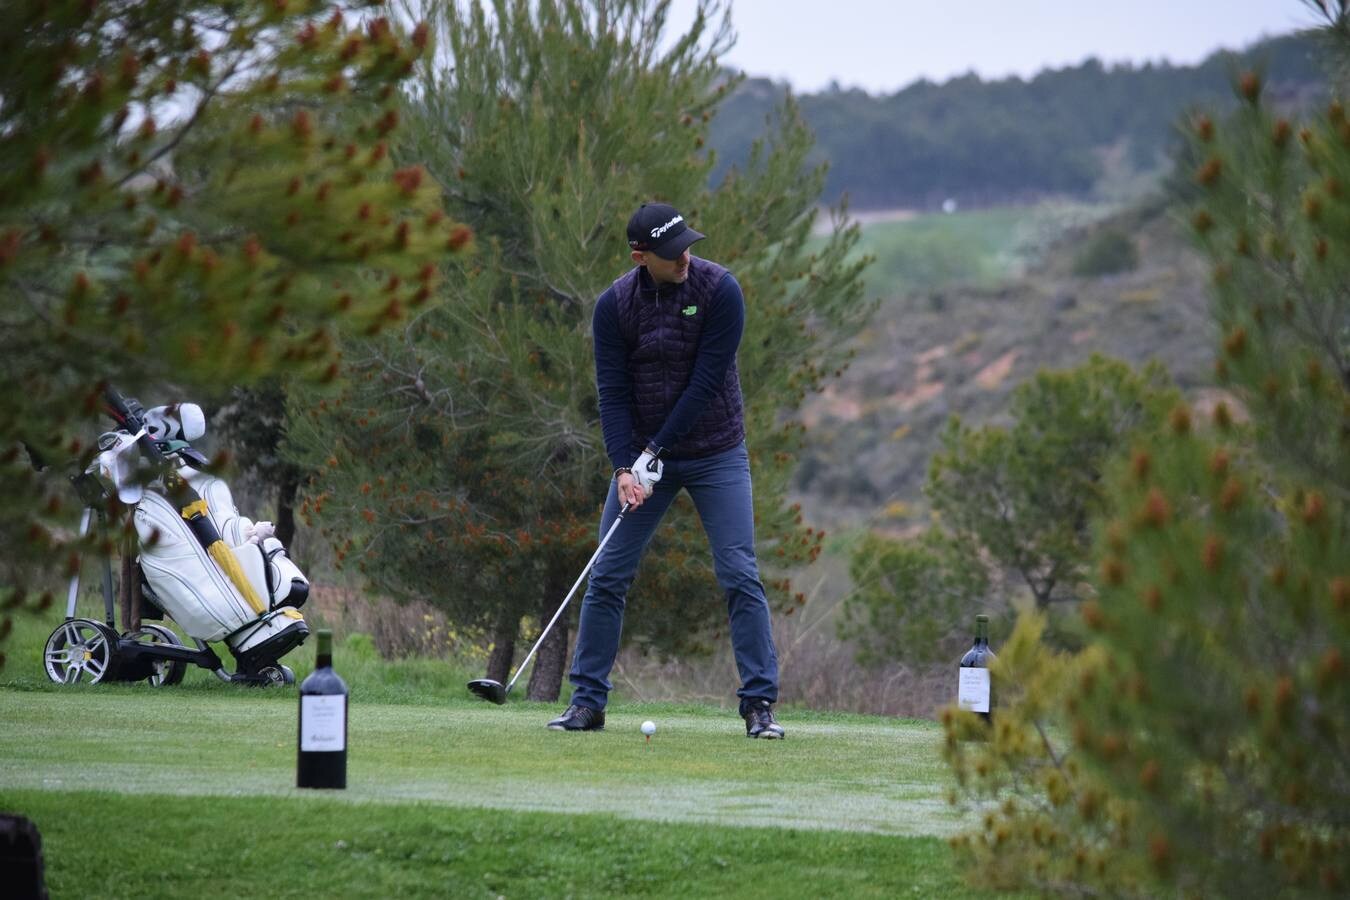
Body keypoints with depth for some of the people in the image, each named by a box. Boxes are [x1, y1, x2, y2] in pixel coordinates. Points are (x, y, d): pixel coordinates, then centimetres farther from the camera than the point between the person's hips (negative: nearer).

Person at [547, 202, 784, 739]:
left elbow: (706, 383, -18)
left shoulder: (719, 290, -15)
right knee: (607, 576, 0)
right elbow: (613, 393, -10)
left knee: (740, 575, -8)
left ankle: (760, 704, -2)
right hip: (642, 453, 2)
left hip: (716, 452, -2)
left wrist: (654, 452, -19)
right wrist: (624, 468, -22)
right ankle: (587, 702, 9)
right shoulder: (614, 305, -8)